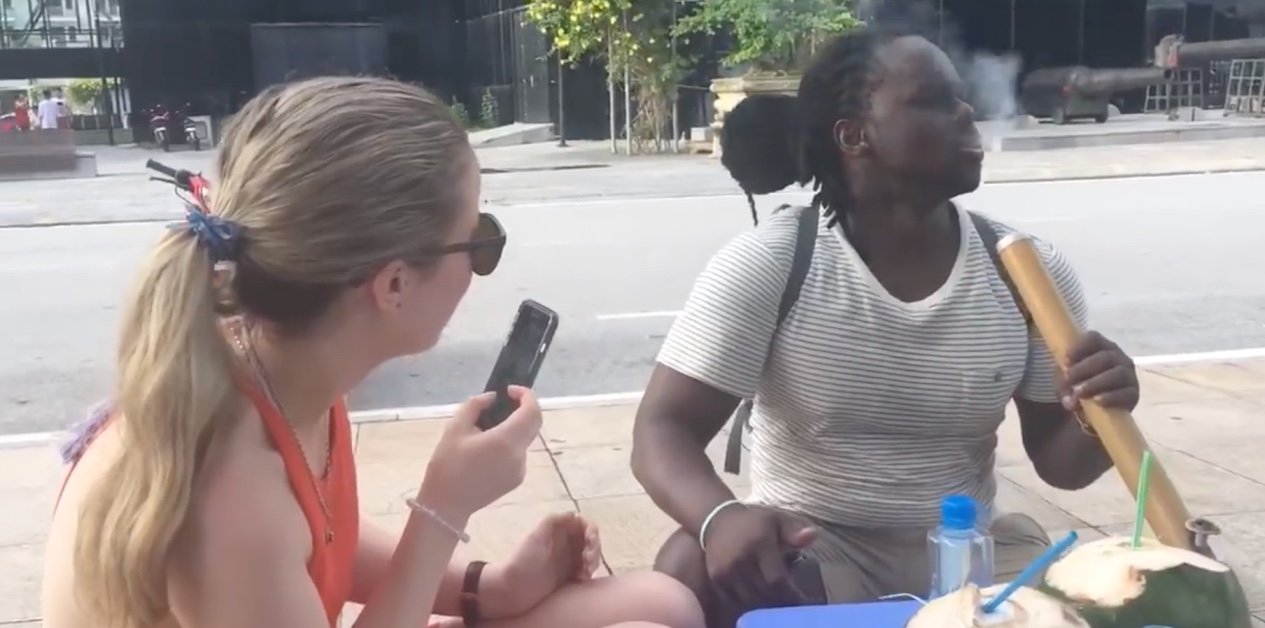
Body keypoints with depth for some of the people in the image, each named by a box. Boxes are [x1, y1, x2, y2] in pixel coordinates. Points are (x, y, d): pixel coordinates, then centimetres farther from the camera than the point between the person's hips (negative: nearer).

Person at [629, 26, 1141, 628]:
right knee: (695, 568, -32)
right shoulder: (768, 264, -14)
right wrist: (721, 516, -39)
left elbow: (1058, 461, 4)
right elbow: (662, 431, -17)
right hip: (804, 550, -2)